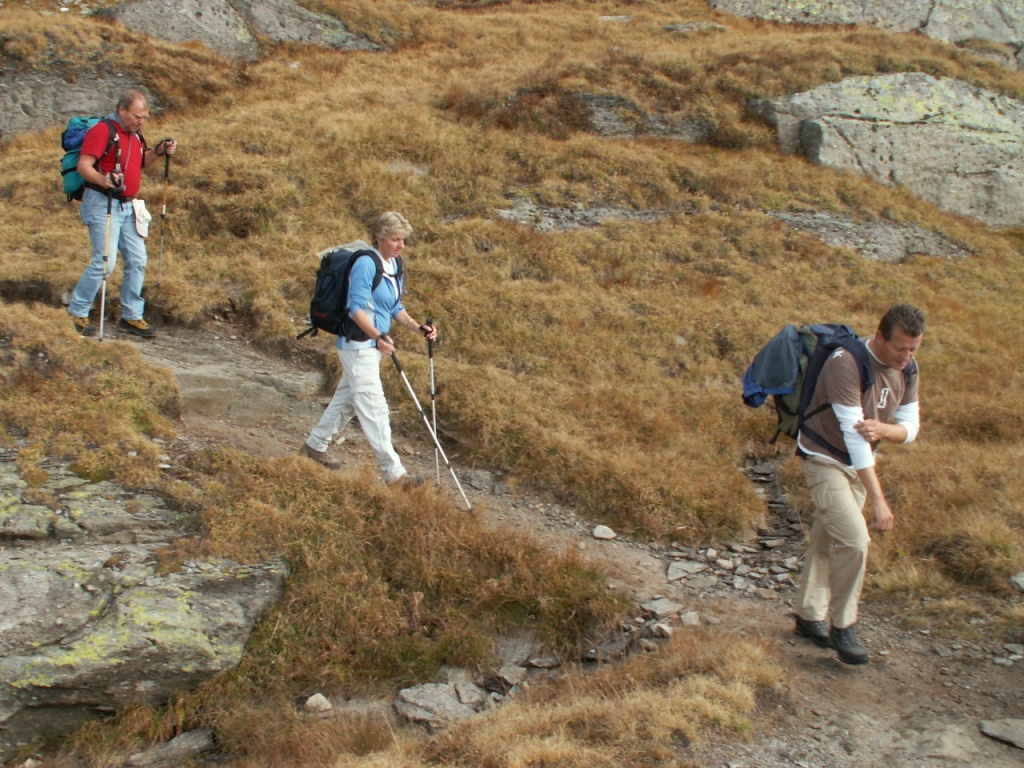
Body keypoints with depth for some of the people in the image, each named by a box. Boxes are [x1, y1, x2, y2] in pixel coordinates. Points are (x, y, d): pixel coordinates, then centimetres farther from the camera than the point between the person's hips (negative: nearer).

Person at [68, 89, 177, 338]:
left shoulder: (135, 134, 13)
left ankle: (132, 316, 16)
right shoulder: (102, 130, -13)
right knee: (105, 261, -12)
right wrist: (103, 180, -38)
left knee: (137, 261, 6)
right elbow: (83, 166, -20)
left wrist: (159, 151, 8)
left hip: (128, 206, 8)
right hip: (103, 204, -8)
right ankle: (77, 312, 4)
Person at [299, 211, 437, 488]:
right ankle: (394, 473, -5)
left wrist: (419, 328, 1)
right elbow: (356, 308, -23)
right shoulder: (366, 264, -19)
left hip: (372, 346, 10)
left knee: (347, 398, 20)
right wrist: (378, 336, -36)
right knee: (374, 408, -7)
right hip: (358, 346, -10)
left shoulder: (395, 265, 9)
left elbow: (395, 308, 16)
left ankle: (314, 446, 37)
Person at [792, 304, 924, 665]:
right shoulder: (847, 363, -28)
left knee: (827, 540, 14)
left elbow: (910, 427, 0)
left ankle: (809, 616, 27)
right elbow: (852, 434, -30)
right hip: (825, 459, -7)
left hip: (858, 461, 7)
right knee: (854, 539, -17)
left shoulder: (907, 369, -4)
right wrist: (878, 499, -30)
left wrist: (882, 429, -27)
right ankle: (842, 626, -1)